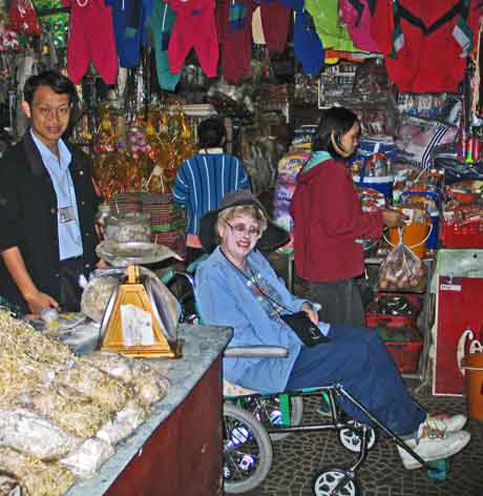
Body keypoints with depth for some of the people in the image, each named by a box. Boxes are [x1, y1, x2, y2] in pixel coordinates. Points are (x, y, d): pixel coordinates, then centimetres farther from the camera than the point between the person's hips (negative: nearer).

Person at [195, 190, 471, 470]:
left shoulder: (255, 259, 12)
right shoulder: (212, 276, -16)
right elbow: (238, 340, -20)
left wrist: (302, 305, 2)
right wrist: (295, 336, -18)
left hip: (289, 335, 9)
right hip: (261, 366, -9)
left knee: (369, 339, -7)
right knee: (361, 355, -18)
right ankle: (411, 430, -1)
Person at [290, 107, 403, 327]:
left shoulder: (312, 166, 11)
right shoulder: (334, 171, -18)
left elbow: (295, 210, 20)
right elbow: (340, 223, -21)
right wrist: (381, 219, -10)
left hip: (315, 263, 10)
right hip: (333, 267, -10)